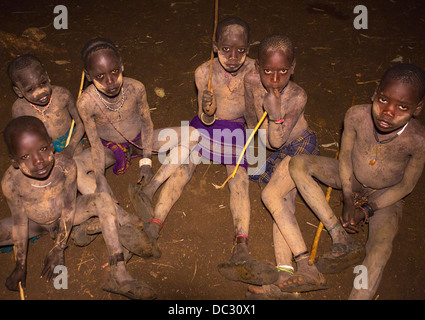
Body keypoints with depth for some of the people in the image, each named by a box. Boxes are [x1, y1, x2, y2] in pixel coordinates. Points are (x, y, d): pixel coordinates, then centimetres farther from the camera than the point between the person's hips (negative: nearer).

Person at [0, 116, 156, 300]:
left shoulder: (66, 166, -31)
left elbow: (69, 208, -19)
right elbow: (20, 223, -19)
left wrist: (59, 248, -13)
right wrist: (21, 266, -12)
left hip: (63, 216, 1)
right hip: (36, 224, 0)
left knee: (103, 199, -25)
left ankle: (119, 276, -28)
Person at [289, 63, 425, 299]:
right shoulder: (356, 116, -26)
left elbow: (406, 186, -15)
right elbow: (345, 157, -9)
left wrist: (367, 210, -16)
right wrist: (349, 201, -12)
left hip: (386, 196, -3)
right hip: (351, 180, 4)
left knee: (381, 246, -31)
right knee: (298, 164, -18)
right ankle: (341, 240, -17)